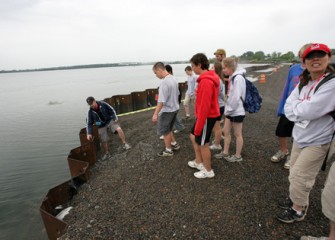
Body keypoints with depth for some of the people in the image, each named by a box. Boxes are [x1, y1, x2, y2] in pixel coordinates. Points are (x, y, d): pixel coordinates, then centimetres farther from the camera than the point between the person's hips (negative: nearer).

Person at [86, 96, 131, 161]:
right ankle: (106, 153, 22)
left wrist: (115, 118, -15)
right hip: (102, 126, 1)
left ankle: (125, 144, -13)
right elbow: (89, 124, -8)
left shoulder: (103, 104, -15)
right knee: (104, 141, -1)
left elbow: (112, 110, -3)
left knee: (119, 129, -26)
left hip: (110, 121, -1)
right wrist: (89, 133, -19)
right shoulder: (90, 112, -12)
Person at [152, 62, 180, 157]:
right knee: (168, 129, 24)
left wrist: (155, 114, -23)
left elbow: (161, 101, -27)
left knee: (164, 130, 9)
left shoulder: (164, 82, -25)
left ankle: (168, 150, 21)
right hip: (175, 108, 9)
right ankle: (174, 144, 36)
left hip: (167, 110, -9)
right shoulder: (174, 79, 3)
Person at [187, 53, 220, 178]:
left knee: (203, 144, 5)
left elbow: (204, 106, -27)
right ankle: (198, 162, 37)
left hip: (206, 117, -10)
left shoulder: (205, 81, -25)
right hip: (206, 115, 10)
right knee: (193, 136, 22)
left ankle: (208, 171, 24)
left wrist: (198, 126, -23)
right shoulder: (208, 78, 8)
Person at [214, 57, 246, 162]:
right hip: (230, 111, 9)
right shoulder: (232, 77, 11)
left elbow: (237, 97, -23)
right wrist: (227, 109, 11)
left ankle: (238, 156, 21)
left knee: (237, 134, 5)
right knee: (226, 131, 15)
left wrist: (229, 109, -14)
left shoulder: (238, 78, -19)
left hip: (237, 111, -9)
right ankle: (225, 152, 29)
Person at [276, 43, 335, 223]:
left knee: (300, 176, 2)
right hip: (299, 137, 7)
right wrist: (303, 109, -20)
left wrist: (296, 107, -9)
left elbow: (309, 111, -27)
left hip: (317, 141, -7)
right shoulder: (303, 83, 4)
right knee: (295, 173, 20)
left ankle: (298, 209, 25)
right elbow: (288, 109, -4)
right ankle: (296, 198, 43)